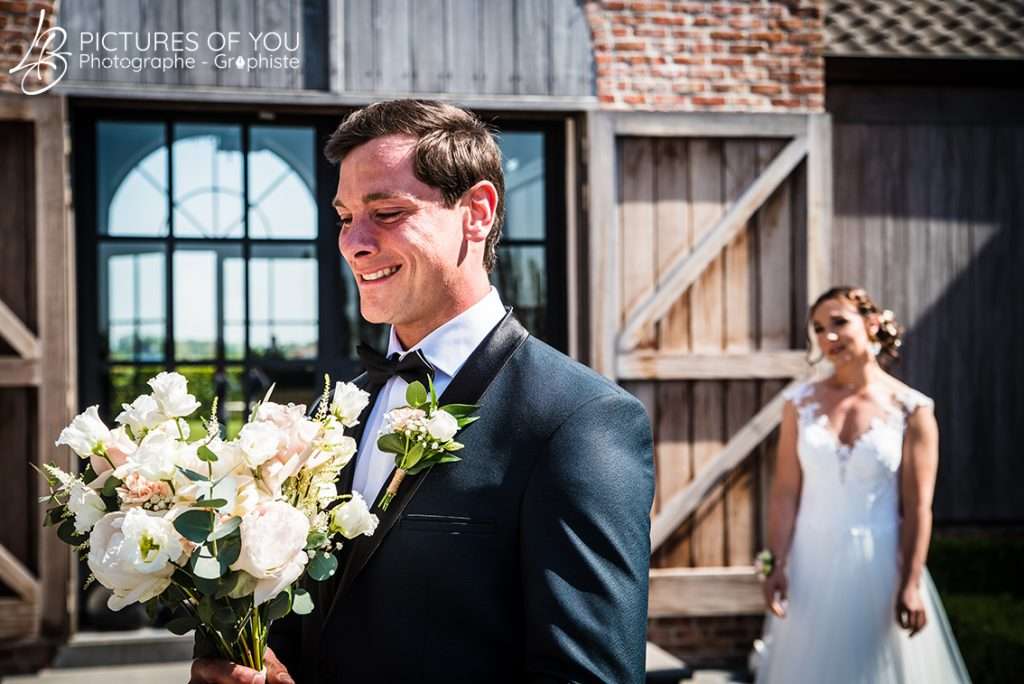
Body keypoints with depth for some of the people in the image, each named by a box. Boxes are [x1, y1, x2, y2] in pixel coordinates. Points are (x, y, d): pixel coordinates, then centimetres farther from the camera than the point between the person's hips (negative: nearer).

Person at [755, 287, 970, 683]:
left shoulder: (911, 409, -5)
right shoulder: (801, 402, 1)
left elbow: (918, 507, -8)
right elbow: (785, 492, 0)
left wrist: (911, 584, -11)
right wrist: (776, 564, -6)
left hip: (879, 564, -2)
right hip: (812, 564, 2)